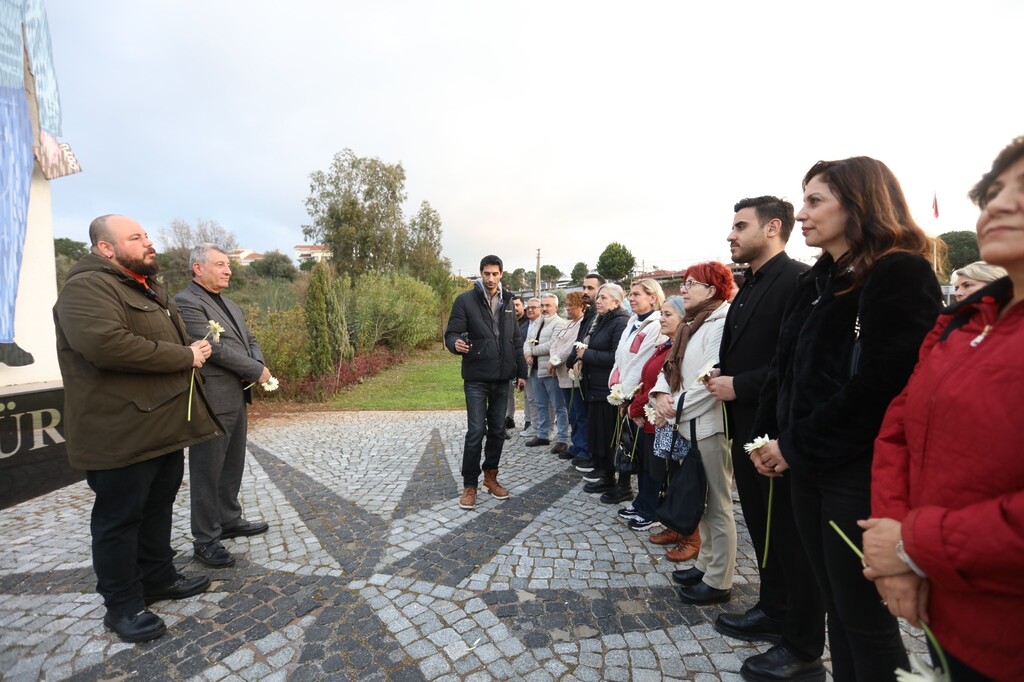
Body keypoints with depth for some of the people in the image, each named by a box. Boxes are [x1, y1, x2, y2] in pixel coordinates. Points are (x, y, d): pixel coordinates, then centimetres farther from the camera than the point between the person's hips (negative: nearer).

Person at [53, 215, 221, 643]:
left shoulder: (149, 289, 18)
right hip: (122, 434, -9)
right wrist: (185, 357, -21)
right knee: (120, 519, 6)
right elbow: (107, 345, -30)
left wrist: (193, 350, 8)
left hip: (164, 426, 9)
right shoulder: (87, 288, -15)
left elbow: (172, 339, 29)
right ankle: (122, 605, 22)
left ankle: (159, 577, 36)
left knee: (158, 508, 20)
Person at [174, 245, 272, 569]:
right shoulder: (185, 302, -12)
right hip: (211, 401, -9)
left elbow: (249, 340, 17)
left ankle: (230, 521, 34)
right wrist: (256, 371, -12)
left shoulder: (230, 305, 17)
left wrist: (259, 365, -4)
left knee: (233, 466, 18)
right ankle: (205, 540, 15)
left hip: (237, 397, 9)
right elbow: (214, 348, -20)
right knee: (207, 473, 3)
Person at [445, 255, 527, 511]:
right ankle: (470, 485, 12)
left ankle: (490, 477, 28)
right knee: (476, 431, -4)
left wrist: (521, 371, 10)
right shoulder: (465, 300, -5)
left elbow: (516, 340, 13)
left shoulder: (508, 302, 10)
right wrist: (456, 343, -32)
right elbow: (451, 333, -8)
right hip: (476, 378, -4)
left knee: (498, 430, 11)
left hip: (502, 378, 5)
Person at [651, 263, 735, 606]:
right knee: (700, 500, 19)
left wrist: (677, 406, -15)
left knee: (718, 505, 4)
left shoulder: (721, 323, -13)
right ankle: (705, 564, 35)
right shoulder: (691, 325, 16)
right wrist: (661, 394, -6)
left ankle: (718, 582, 18)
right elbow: (670, 365, 12)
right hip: (689, 424, 9)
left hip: (709, 424, -9)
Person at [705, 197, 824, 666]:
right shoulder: (747, 287, 14)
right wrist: (721, 374, 0)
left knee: (792, 534, 7)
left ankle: (803, 645, 27)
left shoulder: (798, 280, -14)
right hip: (746, 426, 9)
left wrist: (739, 385, -18)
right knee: (762, 527, 20)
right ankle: (774, 612, 40)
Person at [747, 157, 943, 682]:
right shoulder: (816, 281, 13)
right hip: (808, 464, 7)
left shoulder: (901, 274, -11)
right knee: (834, 601, 19)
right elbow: (784, 368, 10)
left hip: (859, 470, -7)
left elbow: (878, 383, -19)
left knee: (863, 614, 8)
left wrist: (796, 446, -13)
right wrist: (769, 436, -1)